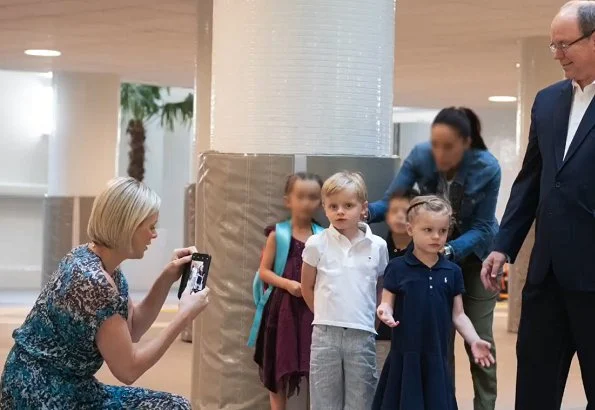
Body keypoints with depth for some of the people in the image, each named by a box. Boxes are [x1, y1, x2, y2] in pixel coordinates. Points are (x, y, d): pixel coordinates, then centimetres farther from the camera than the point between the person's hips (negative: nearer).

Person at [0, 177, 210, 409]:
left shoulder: (104, 266, 4)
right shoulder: (93, 281, -24)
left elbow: (130, 330, 16)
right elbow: (128, 369, -19)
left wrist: (167, 278, 6)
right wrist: (184, 316, -13)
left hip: (68, 390, 9)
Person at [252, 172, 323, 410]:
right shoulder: (278, 234, 0)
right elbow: (264, 271, 0)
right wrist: (287, 284, -13)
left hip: (313, 308, 1)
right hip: (283, 306, -1)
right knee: (279, 366, 6)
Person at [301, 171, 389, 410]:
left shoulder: (377, 246, 1)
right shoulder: (316, 244, -1)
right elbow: (307, 287, 9)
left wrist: (371, 316, 8)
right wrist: (326, 315, 10)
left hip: (362, 335, 0)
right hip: (325, 333, 0)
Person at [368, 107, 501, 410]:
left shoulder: (487, 169, -27)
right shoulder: (420, 157, -22)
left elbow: (481, 227, -21)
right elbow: (391, 202, -20)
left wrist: (451, 250, -39)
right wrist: (367, 211, -43)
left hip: (476, 254, -2)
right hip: (434, 252, 2)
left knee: (478, 337, 0)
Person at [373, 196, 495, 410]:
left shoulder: (452, 271, 6)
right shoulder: (397, 268, -2)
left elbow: (458, 315, 8)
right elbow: (387, 304, 0)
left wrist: (474, 341, -5)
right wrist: (385, 312, -23)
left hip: (437, 354, 3)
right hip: (405, 353, -2)